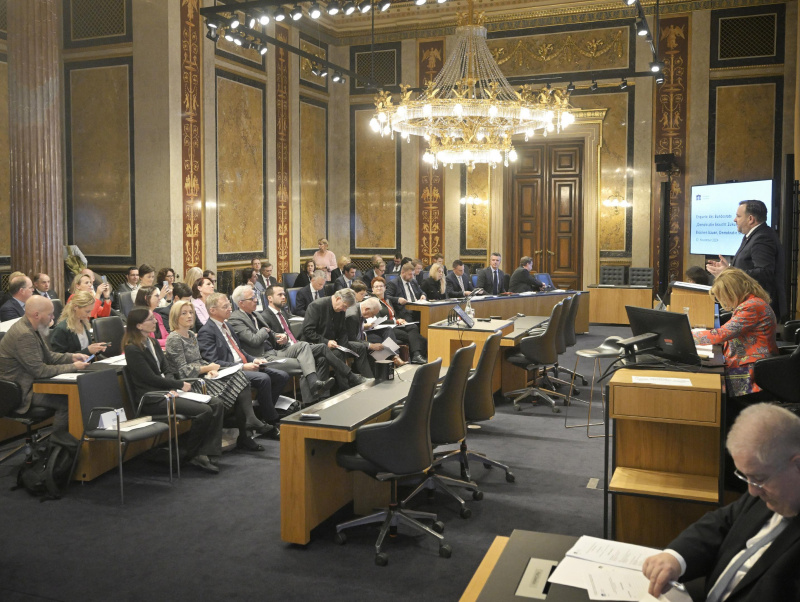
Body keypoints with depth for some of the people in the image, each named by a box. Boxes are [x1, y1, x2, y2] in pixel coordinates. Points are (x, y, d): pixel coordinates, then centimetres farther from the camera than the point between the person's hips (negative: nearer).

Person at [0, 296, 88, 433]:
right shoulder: (24, 335, -27)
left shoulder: (31, 328, 4)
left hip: (30, 381, 10)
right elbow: (40, 371, -25)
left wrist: (72, 357, 1)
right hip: (21, 392, -10)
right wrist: (73, 367, -18)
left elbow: (48, 356, 15)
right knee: (66, 401, -15)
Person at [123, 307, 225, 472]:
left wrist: (173, 388, -7)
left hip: (165, 391, 9)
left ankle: (206, 453, -13)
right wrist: (180, 384, -7)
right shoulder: (132, 349, -10)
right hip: (151, 399, -9)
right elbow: (152, 378, -13)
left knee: (216, 404, -10)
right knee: (204, 411, -23)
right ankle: (190, 454, -2)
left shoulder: (152, 343, 16)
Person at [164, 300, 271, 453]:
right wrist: (207, 368, -9)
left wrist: (210, 369, -1)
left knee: (237, 377, -18)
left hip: (200, 377, 8)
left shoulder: (192, 335, 18)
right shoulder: (174, 339, -9)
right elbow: (183, 371, -14)